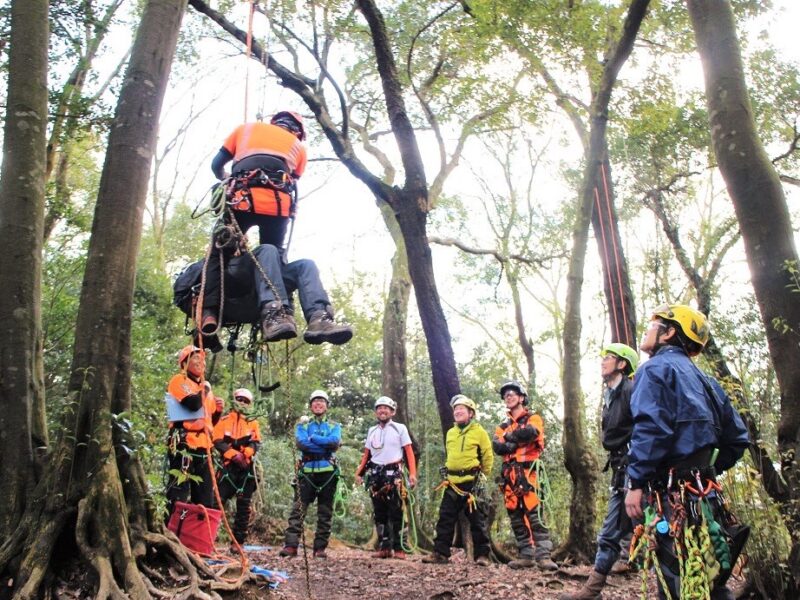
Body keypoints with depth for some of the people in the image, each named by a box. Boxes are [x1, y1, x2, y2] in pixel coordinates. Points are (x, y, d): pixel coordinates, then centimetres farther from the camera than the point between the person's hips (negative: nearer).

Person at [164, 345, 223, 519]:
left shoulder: (205, 387, 22)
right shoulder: (179, 381, -1)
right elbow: (193, 404, -20)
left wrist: (218, 410, 7)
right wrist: (205, 389, -2)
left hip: (203, 446, 8)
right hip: (184, 444, -8)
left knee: (205, 499, 9)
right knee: (179, 493, -13)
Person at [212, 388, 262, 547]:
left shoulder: (253, 423, 13)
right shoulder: (224, 420, 7)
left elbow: (256, 443, 2)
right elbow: (218, 442, -4)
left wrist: (245, 454, -19)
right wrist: (234, 455, -17)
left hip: (247, 468, 2)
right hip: (229, 466, -2)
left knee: (244, 506, 4)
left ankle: (238, 542, 11)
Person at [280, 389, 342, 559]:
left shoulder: (334, 426, 14)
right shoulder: (302, 425, 14)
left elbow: (335, 442, -8)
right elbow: (301, 443, -7)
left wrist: (312, 438, -8)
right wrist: (326, 446, -9)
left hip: (328, 472, 1)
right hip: (307, 471, -1)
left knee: (325, 512, 2)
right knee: (298, 509, -8)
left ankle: (320, 548, 7)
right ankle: (291, 545, -10)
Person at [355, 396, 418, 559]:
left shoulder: (400, 428, 4)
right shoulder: (371, 431, 16)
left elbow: (409, 453, -1)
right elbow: (366, 455, 16)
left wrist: (412, 473, -12)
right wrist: (359, 473, 5)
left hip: (393, 474, -4)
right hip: (375, 475, 4)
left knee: (396, 513, -6)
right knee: (379, 513, 5)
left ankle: (399, 548, -1)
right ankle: (384, 547, 10)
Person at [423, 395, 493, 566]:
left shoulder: (479, 432, -3)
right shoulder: (450, 433, 13)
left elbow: (487, 457, 1)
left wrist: (483, 478, 3)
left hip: (471, 483, -5)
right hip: (452, 482, 5)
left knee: (476, 520, 2)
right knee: (445, 518, 4)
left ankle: (482, 555, 10)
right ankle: (440, 553, 8)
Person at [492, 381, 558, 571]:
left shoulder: (533, 419, 6)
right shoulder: (503, 426, 20)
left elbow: (529, 433, -18)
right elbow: (496, 446, 1)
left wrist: (510, 437, -2)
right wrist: (516, 444, -14)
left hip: (527, 472, -6)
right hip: (509, 475, 6)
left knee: (535, 515, -14)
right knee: (516, 518, 6)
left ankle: (543, 556, -15)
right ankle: (526, 555, 11)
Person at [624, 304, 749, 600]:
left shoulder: (656, 368, -5)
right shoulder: (703, 379, 21)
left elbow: (650, 428, -20)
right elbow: (736, 437, 21)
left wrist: (636, 482, -18)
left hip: (672, 494, -9)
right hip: (704, 492, 9)